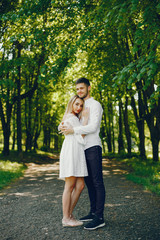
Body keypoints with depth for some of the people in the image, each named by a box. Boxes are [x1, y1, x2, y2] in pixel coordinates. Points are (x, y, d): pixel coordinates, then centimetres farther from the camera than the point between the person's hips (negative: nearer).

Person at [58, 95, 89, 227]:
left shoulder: (73, 117, 26)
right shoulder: (71, 117, -6)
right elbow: (81, 137, -11)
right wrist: (85, 118, -10)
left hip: (77, 153, 10)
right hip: (71, 151, -10)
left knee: (80, 185, 5)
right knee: (70, 186, -6)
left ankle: (69, 214, 12)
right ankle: (66, 218, 1)